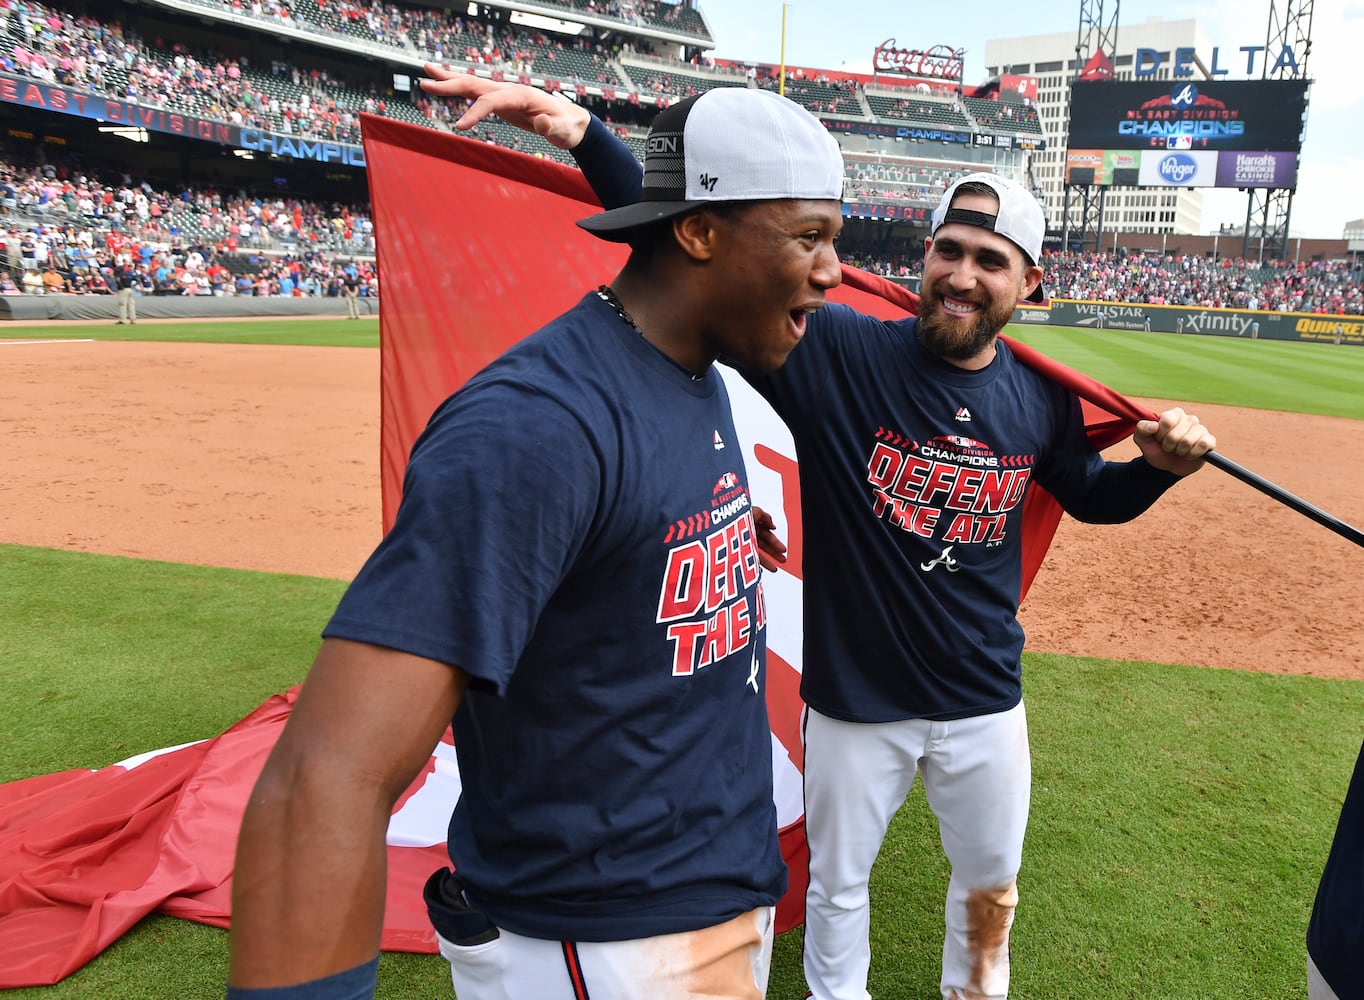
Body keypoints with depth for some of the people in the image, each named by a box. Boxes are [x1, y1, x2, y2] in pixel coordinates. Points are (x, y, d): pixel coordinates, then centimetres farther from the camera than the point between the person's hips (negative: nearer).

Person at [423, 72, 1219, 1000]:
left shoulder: (1042, 399, -6)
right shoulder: (842, 352, -19)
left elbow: (1088, 492, 13)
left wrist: (1162, 466, -8)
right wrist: (587, 134, -37)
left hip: (986, 705, 3)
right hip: (854, 698, -3)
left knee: (991, 884, 25)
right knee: (837, 884, 20)